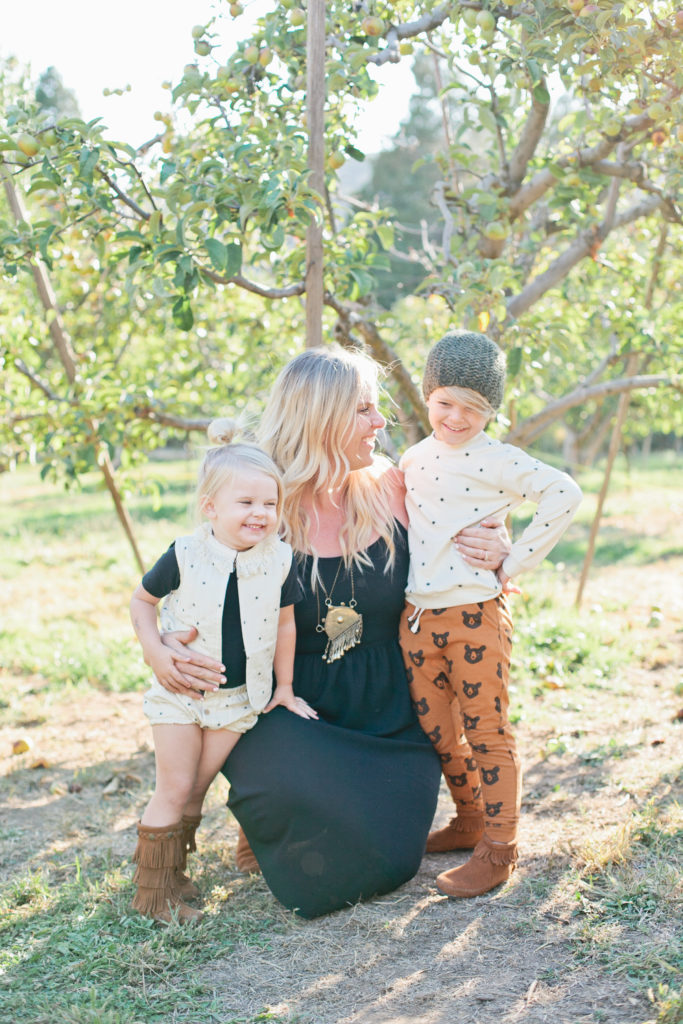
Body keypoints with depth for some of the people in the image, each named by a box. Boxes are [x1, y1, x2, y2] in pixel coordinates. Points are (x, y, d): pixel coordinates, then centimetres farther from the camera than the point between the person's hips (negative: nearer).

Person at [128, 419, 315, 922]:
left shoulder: (279, 560, -8)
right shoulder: (185, 555, -15)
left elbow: (285, 624, 4)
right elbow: (142, 600, 0)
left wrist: (284, 689, 9)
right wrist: (155, 652, -12)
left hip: (238, 696, 2)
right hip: (180, 688, -2)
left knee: (197, 788, 11)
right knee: (175, 788, 0)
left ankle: (175, 872, 27)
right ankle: (153, 889, 12)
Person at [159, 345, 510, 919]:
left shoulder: (391, 489, -5)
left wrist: (494, 552, -13)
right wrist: (171, 646, -26)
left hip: (389, 720, 2)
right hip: (292, 718, -2)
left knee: (388, 860, -8)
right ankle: (261, 815, 7)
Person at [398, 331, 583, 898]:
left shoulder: (497, 461, -9)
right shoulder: (412, 461, 10)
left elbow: (565, 494, -17)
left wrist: (514, 564, -14)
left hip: (476, 614, -6)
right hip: (418, 617, 6)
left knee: (487, 732, 1)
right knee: (437, 730, 14)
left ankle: (498, 850, 10)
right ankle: (471, 820, 34)